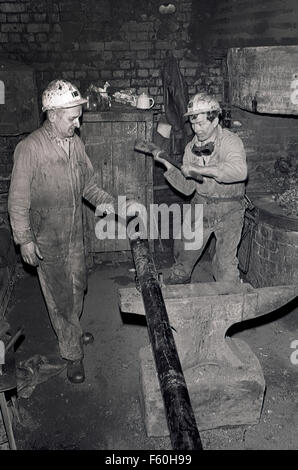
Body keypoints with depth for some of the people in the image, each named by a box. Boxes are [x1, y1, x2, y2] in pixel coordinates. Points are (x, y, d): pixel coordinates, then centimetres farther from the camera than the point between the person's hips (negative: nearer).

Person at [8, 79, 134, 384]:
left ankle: (70, 331, 45)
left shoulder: (75, 143, 3)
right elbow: (18, 199, -13)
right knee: (59, 295, 4)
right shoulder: (30, 148, -16)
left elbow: (88, 183, 13)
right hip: (46, 239, -6)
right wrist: (24, 239, -15)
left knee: (78, 286, 19)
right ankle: (72, 354, 19)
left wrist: (107, 202, -2)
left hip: (74, 233, 6)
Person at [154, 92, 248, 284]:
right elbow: (188, 188, 2)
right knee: (183, 256, 13)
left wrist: (201, 169, -32)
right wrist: (168, 166, -11)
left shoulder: (230, 141, -14)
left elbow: (240, 171, -36)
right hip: (200, 207, 5)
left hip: (229, 210, -5)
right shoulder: (191, 147, 3)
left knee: (225, 264, -7)